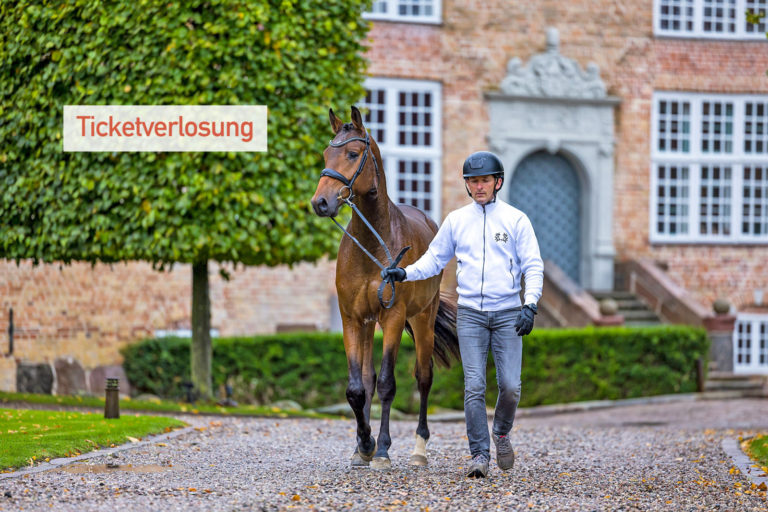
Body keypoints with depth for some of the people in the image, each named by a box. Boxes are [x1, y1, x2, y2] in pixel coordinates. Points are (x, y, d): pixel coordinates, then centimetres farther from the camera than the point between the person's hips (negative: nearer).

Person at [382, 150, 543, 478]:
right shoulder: (456, 221, 9)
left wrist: (530, 304, -13)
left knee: (510, 386, -4)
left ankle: (502, 433, 24)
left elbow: (533, 266, 0)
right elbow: (434, 259, 13)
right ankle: (479, 454, -1)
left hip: (507, 314, -1)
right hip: (470, 313, 1)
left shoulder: (516, 219, 3)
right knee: (474, 386, -7)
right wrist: (405, 273, -5)